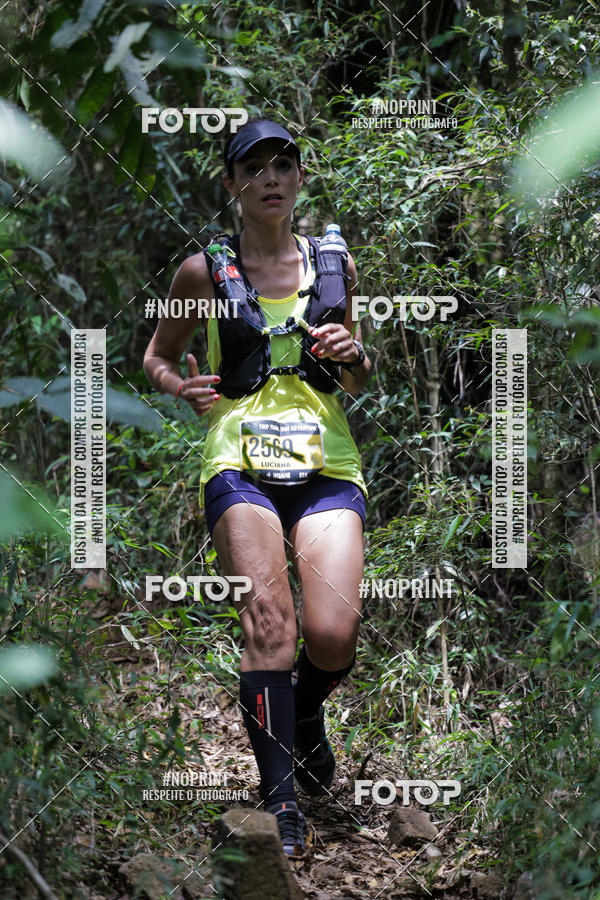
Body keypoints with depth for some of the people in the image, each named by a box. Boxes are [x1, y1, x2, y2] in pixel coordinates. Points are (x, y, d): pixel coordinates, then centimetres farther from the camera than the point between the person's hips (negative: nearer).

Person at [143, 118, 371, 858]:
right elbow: (157, 355, 18)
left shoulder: (335, 264, 13)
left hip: (325, 463, 2)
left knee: (333, 633, -14)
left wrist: (351, 353, 0)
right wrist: (180, 387, -4)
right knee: (268, 624, -20)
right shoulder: (205, 270, 6)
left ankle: (305, 714, 22)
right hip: (240, 459, -2)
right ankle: (282, 802, -15)